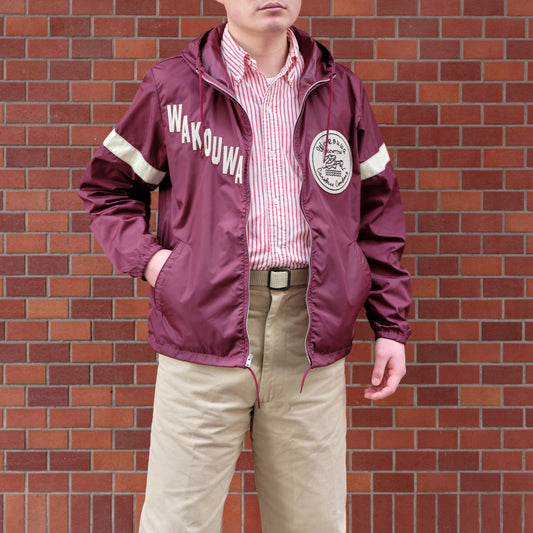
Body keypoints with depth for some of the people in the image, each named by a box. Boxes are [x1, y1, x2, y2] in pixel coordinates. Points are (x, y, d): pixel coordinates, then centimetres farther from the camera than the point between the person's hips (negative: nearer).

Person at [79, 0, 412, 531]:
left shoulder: (341, 91, 12)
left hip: (309, 335, 2)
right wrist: (146, 256, -4)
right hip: (206, 326, -2)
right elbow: (106, 185, 14)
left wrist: (391, 325, 10)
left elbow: (378, 212, 15)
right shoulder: (172, 85, 6)